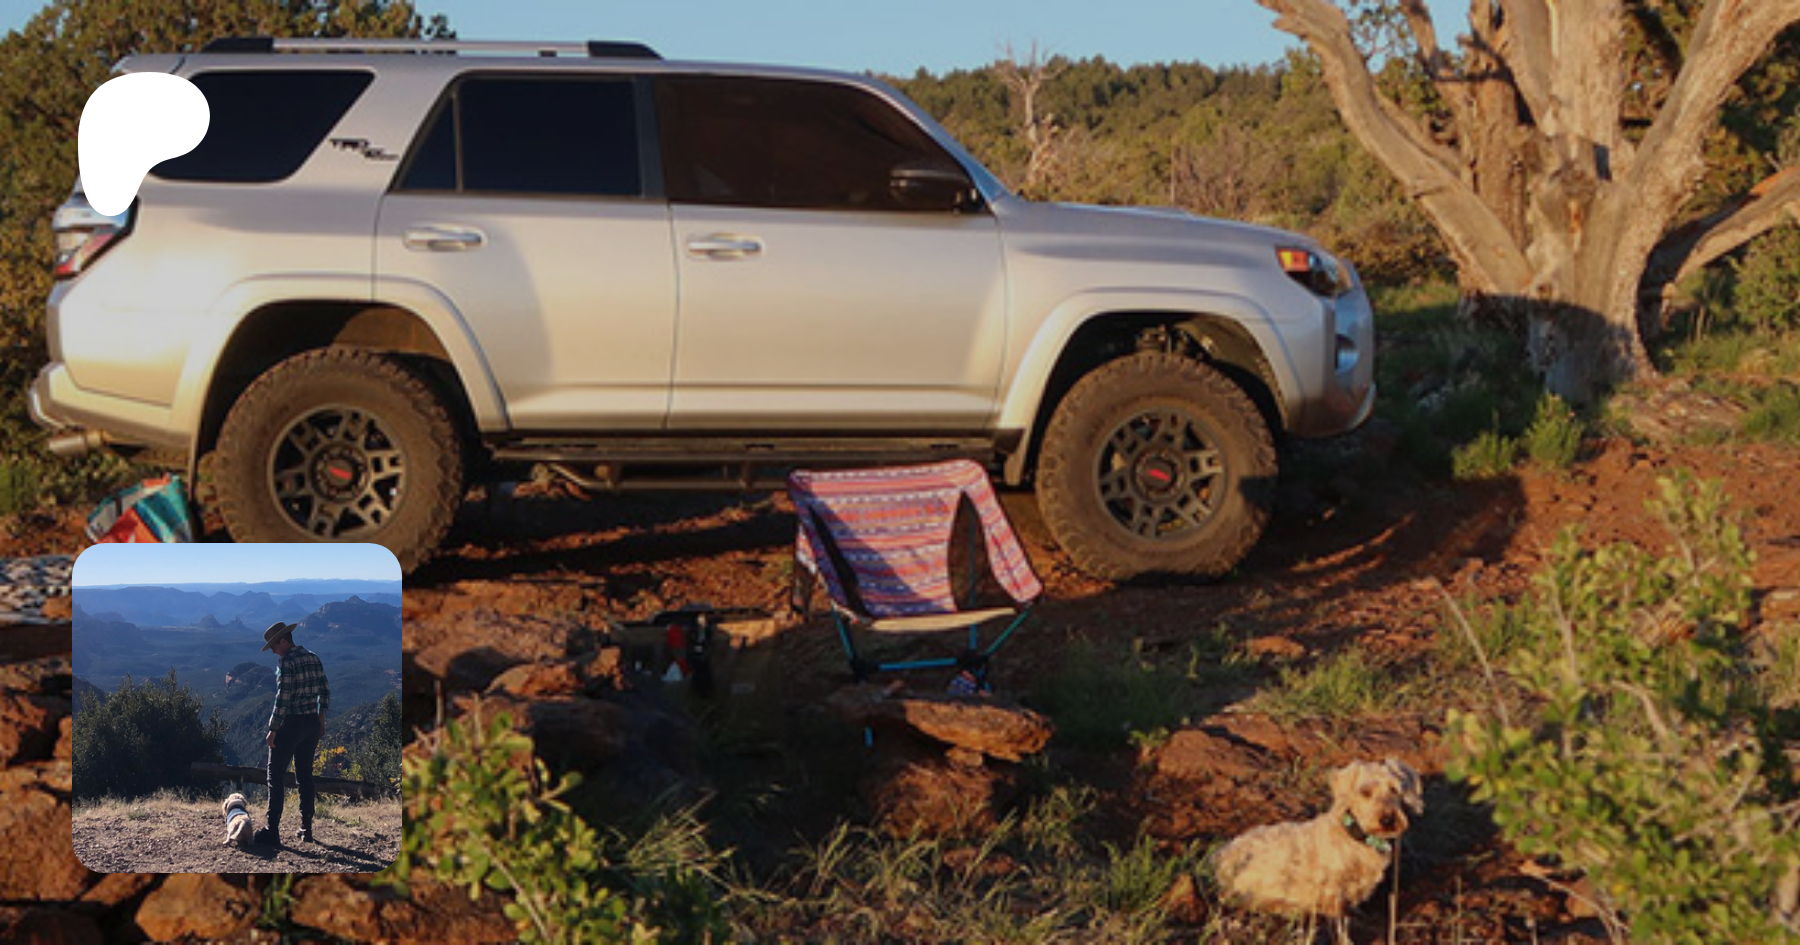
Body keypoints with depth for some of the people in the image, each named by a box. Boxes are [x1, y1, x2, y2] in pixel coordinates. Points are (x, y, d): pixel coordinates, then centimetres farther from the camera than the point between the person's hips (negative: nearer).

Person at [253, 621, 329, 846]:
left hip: (290, 724, -8)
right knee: (305, 776, 14)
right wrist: (321, 719, 22)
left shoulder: (287, 663, -16)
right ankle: (306, 829, 16)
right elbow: (325, 692, 13)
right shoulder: (314, 658, 8)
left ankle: (272, 830, -5)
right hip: (312, 723, 8)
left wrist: (273, 730, -15)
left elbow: (283, 699, -20)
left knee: (276, 776, -2)